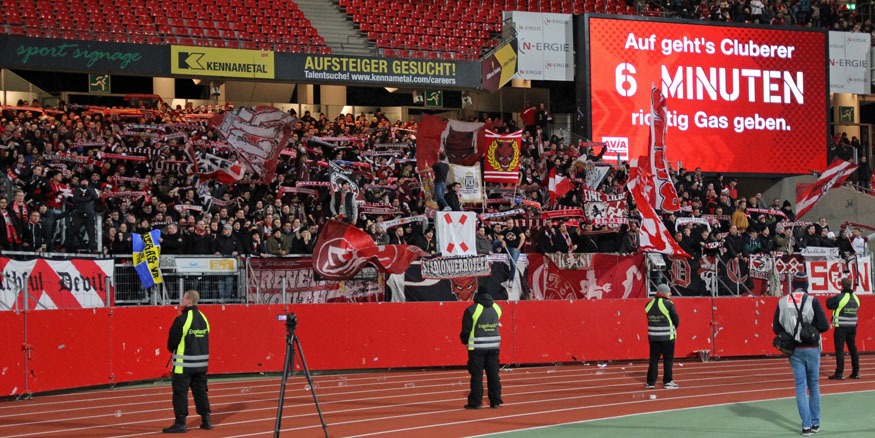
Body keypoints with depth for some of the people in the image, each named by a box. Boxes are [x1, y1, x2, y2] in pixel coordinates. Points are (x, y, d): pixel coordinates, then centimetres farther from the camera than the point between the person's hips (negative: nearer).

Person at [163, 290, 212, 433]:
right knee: (200, 391, 14)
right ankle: (206, 420, 18)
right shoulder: (203, 318, 8)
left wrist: (173, 350, 9)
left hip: (184, 363, -7)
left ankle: (180, 423, 1)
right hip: (201, 362, 7)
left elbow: (172, 341, -12)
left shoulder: (182, 320, -16)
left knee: (180, 392, 0)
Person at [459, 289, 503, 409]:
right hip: (494, 345, 4)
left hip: (477, 347, -4)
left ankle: (475, 402, 2)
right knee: (493, 374, 10)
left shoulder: (471, 310, -9)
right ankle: (496, 401, 12)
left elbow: (466, 330, -6)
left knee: (476, 375, 1)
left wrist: (465, 341, 9)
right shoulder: (497, 308, 5)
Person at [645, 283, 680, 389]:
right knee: (668, 359, 5)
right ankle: (668, 382, 7)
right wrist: (673, 329, 12)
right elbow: (676, 320, -7)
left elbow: (650, 319, 7)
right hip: (667, 336, -5)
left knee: (653, 359, 9)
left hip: (653, 336, 5)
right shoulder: (668, 304, -11)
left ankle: (651, 382, 10)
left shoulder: (649, 304, 4)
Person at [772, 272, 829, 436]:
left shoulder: (782, 302, -3)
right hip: (811, 349, -1)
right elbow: (824, 325, -14)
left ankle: (806, 425, 2)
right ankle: (815, 423, 19)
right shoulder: (812, 301, -11)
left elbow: (776, 328, -2)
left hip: (794, 350, 2)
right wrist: (810, 328, 3)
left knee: (800, 386, 6)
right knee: (813, 385, 13)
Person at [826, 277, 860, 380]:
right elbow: (856, 310, 13)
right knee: (853, 349, 14)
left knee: (840, 349, -3)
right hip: (852, 327, 6)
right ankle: (856, 372, 19)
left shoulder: (839, 297, -15)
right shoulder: (856, 298, 5)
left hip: (841, 328, -6)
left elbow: (828, 303, -9)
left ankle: (839, 373, -6)